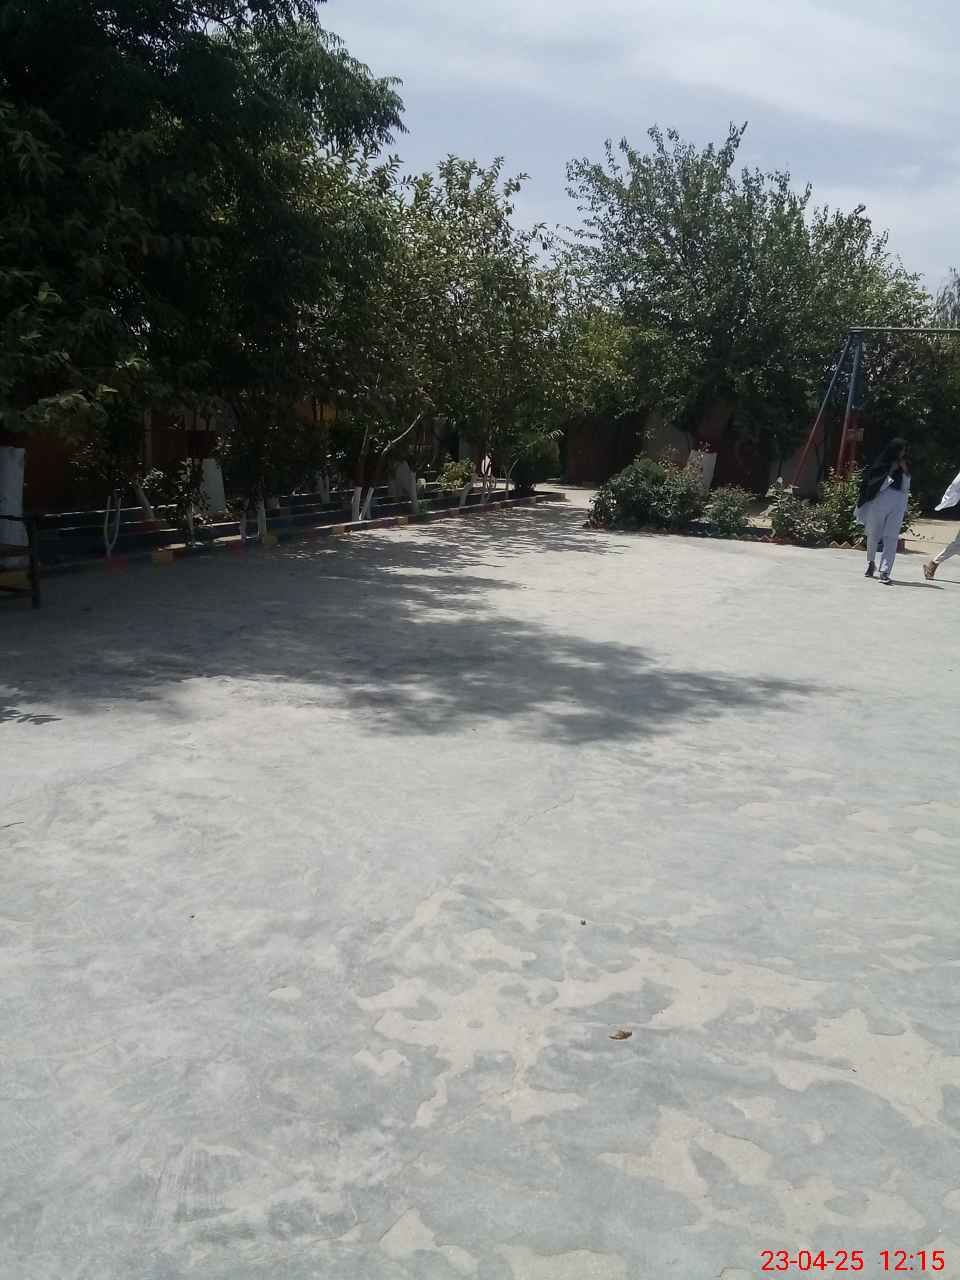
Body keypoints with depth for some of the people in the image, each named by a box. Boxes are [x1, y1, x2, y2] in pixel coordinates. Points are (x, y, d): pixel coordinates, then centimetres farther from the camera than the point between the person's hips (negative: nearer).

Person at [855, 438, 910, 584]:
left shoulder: (905, 465, 11)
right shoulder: (883, 463, -1)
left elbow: (905, 487, 9)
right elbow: (875, 483, -6)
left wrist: (905, 471, -3)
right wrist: (891, 470, -11)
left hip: (898, 502, 2)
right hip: (881, 500, -2)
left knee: (891, 538, -9)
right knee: (873, 533, 10)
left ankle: (885, 571, -13)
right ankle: (871, 563, 34)